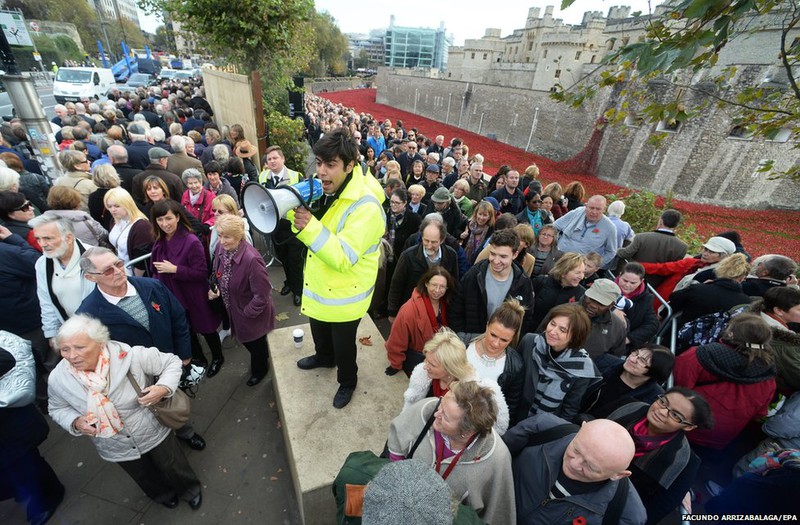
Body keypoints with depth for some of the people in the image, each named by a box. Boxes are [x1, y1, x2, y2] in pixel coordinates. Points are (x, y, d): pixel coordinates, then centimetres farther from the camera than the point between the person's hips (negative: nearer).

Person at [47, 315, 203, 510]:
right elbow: (57, 409, -1)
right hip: (115, 449, 3)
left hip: (154, 433, -3)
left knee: (173, 467, 23)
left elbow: (171, 362, -20)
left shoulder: (129, 355, -33)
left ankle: (191, 490, 57)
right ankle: (164, 495, 65)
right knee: (146, 479, 31)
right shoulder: (58, 378, -21)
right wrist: (75, 423, -21)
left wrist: (163, 388, -37)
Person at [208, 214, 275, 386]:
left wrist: (247, 313, -18)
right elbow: (217, 273, 9)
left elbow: (262, 295, -29)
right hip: (234, 309, 7)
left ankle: (260, 369, 52)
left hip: (252, 314, -7)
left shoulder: (251, 259, -37)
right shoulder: (221, 248, -14)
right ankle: (259, 361, 61)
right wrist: (215, 288, -8)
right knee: (245, 340, 30)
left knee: (256, 344, 21)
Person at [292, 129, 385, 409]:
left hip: (345, 293, -8)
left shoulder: (365, 206, -30)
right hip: (319, 285, 8)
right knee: (319, 330, 31)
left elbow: (344, 259, -33)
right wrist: (295, 209, -15)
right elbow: (315, 230, 6)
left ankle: (347, 381, 44)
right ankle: (324, 357, 62)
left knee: (343, 345, 14)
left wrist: (310, 227, -43)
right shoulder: (326, 190, -4)